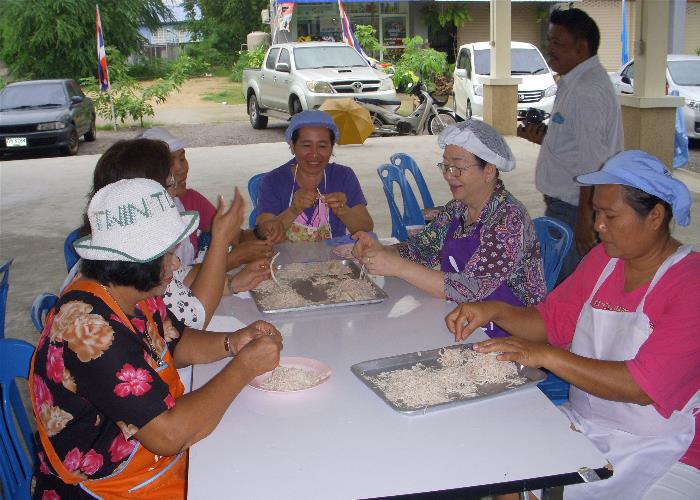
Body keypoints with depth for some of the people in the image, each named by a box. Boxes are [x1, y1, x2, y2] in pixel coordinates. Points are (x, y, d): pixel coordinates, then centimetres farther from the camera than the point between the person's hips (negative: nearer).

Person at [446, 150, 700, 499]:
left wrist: (546, 356, -26)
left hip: (656, 449, -6)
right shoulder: (602, 259, 7)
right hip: (584, 423, 6)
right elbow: (551, 320, 12)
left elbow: (645, 385, -24)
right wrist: (495, 311, -7)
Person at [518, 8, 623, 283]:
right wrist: (546, 138, 9)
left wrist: (585, 218, -22)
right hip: (565, 202, 10)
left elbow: (592, 164, -23)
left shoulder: (587, 91, -19)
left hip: (573, 209, -10)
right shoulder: (577, 82, 14)